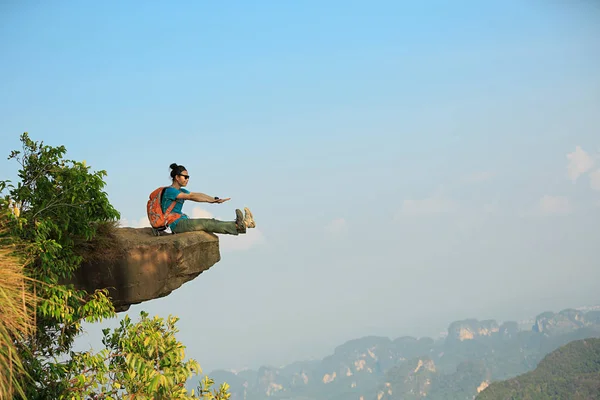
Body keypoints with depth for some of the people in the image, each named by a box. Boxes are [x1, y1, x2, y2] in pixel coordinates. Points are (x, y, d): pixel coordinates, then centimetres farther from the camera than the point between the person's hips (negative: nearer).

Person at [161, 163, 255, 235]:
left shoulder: (181, 191, 20)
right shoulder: (170, 191, -11)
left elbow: (198, 195, 10)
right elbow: (191, 197, -21)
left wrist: (215, 199, -3)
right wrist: (211, 200, -26)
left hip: (183, 221, 9)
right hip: (177, 224, -9)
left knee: (211, 223, -10)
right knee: (205, 223, -24)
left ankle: (242, 224, -25)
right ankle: (238, 226, -36)